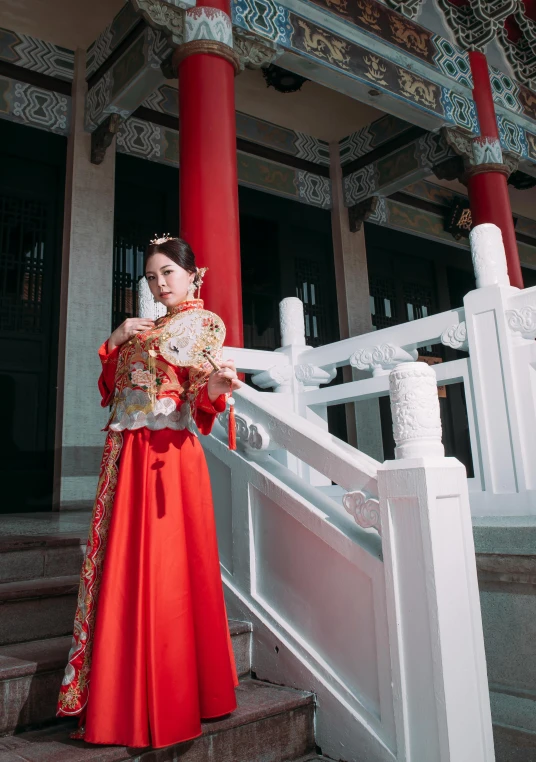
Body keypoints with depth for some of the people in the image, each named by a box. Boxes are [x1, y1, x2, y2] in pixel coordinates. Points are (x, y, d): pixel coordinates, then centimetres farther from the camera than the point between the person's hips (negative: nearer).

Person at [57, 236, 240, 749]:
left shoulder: (206, 323, 2)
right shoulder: (142, 328, 22)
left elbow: (200, 399, -10)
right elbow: (110, 389, 20)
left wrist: (216, 386, -32)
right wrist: (115, 342, 7)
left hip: (169, 455, -7)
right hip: (125, 455, 7)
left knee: (165, 570, -5)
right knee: (120, 566, 7)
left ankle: (171, 702, 9)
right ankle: (119, 701, 19)